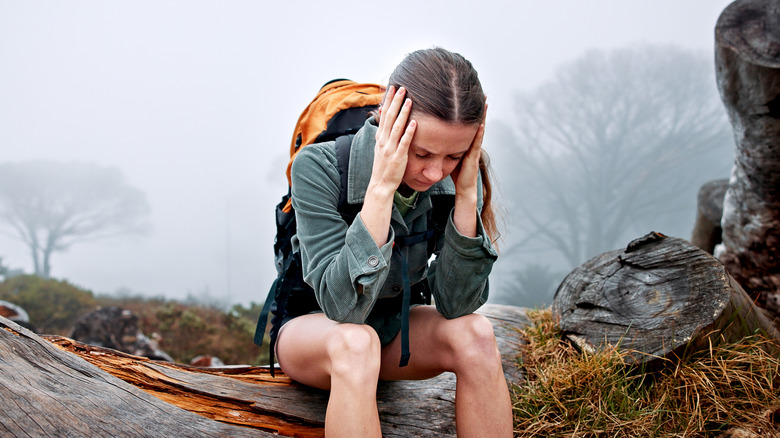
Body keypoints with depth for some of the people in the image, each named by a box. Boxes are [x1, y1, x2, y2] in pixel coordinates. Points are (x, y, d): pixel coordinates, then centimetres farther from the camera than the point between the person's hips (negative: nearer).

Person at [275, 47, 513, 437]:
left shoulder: (454, 175, -17)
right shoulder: (319, 166, -28)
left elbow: (455, 305, -21)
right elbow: (341, 304, -35)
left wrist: (467, 194, -31)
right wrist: (381, 187, -43)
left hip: (393, 329, 4)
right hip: (310, 329, -3)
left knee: (475, 335, -27)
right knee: (355, 342, -38)